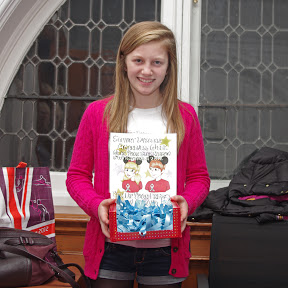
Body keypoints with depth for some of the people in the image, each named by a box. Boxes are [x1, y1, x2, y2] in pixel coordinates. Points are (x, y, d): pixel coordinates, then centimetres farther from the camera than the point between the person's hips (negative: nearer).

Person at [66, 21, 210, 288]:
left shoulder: (185, 116, 3)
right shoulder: (97, 113, 0)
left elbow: (199, 176, 7)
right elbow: (77, 175, 4)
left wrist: (186, 202, -13)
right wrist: (97, 205, -14)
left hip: (165, 248, 1)